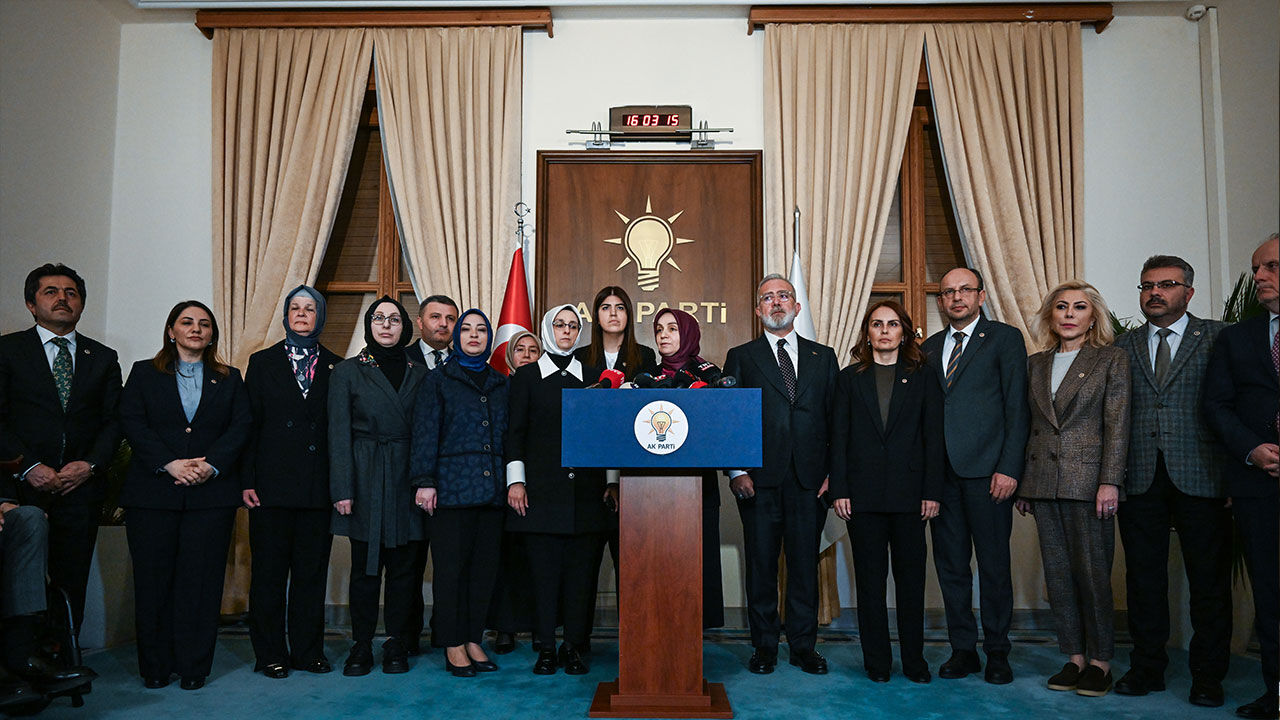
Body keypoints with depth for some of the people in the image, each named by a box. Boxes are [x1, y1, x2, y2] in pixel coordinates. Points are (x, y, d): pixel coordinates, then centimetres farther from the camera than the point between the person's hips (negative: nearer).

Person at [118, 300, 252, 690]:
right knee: (153, 580, 3)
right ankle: (155, 666, 15)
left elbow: (242, 426, 4)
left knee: (201, 580, 0)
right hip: (153, 492, 0)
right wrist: (170, 464, -13)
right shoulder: (144, 373, 12)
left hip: (211, 493, 0)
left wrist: (212, 465, -12)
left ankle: (194, 666, 9)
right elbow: (132, 423, 0)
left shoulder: (229, 378, 14)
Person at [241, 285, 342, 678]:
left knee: (312, 572, 7)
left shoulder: (336, 367, 9)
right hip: (272, 484, -1)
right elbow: (249, 424, 3)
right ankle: (271, 654, 17)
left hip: (319, 487, 1)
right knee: (269, 572, 5)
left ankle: (308, 651, 19)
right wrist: (247, 480, -5)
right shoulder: (262, 362, 8)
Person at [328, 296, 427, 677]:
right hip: (366, 481, -2)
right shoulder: (347, 372, 4)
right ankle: (361, 645, 15)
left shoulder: (419, 374, 10)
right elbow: (339, 434, -1)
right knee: (365, 564, 2)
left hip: (407, 480, 2)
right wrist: (342, 489, -9)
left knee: (404, 564, 6)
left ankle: (396, 644, 17)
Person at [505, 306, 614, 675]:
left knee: (582, 569, 1)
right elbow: (515, 432, 5)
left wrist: (613, 481, 5)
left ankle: (575, 647, 12)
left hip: (586, 489, 2)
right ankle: (546, 648, 10)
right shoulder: (527, 376, 9)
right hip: (541, 488, -1)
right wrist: (516, 480, -4)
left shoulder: (593, 378, 14)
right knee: (543, 569, 0)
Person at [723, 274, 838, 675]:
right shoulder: (741, 358, 8)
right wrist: (736, 471, -7)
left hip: (810, 478, 2)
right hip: (760, 479, -1)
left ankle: (804, 646, 19)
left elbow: (836, 417, 10)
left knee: (805, 563, 6)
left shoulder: (823, 357, 14)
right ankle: (764, 646, 16)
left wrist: (833, 472, 1)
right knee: (761, 564, 4)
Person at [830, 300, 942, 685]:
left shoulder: (923, 378, 7)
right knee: (870, 578, 6)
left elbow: (934, 438, 4)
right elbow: (839, 437, 4)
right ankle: (877, 661, 16)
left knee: (911, 577, 6)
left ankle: (914, 659, 18)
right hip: (863, 494, 0)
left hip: (909, 492, 0)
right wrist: (839, 490, -3)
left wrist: (932, 492, -4)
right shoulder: (850, 378, 8)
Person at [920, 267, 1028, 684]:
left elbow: (1017, 407, -4)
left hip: (987, 471, -4)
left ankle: (997, 652, 18)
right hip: (941, 472, 4)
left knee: (994, 566, 4)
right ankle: (963, 649, 21)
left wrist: (1009, 468, -12)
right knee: (950, 566, 9)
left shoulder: (1005, 338, 2)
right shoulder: (930, 348, 16)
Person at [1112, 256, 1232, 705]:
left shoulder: (1217, 338, 4)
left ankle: (1207, 676, 18)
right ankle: (1147, 667, 21)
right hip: (1140, 480, 3)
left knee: (1209, 580, 5)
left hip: (1199, 478, -2)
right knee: (1144, 578, 9)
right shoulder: (1123, 347, 12)